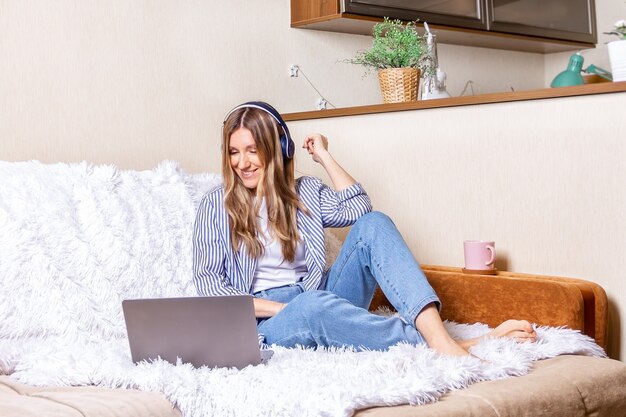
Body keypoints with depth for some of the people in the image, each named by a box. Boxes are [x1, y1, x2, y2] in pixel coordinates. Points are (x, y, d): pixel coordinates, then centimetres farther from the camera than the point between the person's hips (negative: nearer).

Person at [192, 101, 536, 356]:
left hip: (324, 306, 4)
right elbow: (209, 283, -4)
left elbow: (358, 209, -4)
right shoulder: (216, 205, 6)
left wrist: (324, 157, 5)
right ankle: (435, 347, -44)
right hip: (265, 320, -4)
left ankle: (439, 336, -40)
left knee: (373, 225, -19)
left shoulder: (304, 192, 16)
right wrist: (285, 308, -15)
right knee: (314, 305, -40)